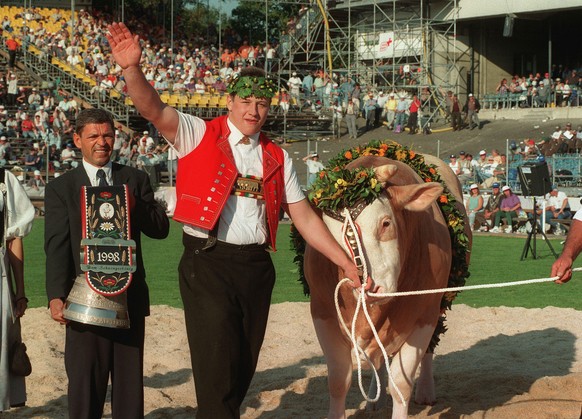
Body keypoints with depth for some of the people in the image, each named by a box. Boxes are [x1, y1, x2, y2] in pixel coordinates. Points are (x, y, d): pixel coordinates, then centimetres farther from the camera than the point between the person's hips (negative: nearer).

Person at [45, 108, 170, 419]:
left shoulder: (135, 180, 11)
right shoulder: (60, 188, 3)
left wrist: (135, 206, -16)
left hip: (130, 297, 2)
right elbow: (56, 247, -5)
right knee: (84, 384, 0)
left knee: (130, 381, 8)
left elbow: (161, 229, 4)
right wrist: (56, 296, -18)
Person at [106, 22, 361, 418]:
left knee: (244, 367, 9)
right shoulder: (198, 136, 2)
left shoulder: (277, 158, 13)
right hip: (207, 264, -5)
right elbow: (154, 108, -14)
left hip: (257, 267, 5)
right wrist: (132, 69, -33)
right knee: (217, 368, -9)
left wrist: (346, 262, 9)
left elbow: (304, 216, 14)